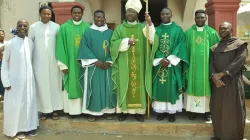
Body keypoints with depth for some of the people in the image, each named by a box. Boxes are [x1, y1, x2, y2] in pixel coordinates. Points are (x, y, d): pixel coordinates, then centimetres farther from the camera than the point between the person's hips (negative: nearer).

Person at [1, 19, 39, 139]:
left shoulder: (30, 42, 2)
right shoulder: (10, 44, -10)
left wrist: (29, 74, 10)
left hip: (29, 78, 4)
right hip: (15, 80, -4)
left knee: (30, 102, 11)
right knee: (15, 104, 3)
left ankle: (30, 126, 25)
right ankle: (16, 128, 19)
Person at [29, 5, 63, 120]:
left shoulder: (56, 27, 1)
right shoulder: (33, 27, 0)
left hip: (53, 60, 1)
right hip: (39, 61, 0)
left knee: (54, 84, 5)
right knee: (41, 85, 3)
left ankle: (54, 109, 15)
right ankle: (45, 110, 12)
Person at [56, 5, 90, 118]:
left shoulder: (87, 27, 3)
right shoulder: (64, 27, -2)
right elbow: (61, 46, -4)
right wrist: (63, 64, -9)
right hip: (70, 62, -2)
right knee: (71, 85, 4)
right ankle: (72, 110, 13)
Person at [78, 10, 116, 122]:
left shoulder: (110, 32, 7)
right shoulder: (88, 32, 0)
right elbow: (84, 49, -6)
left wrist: (109, 62, -9)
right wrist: (95, 61, -14)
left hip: (107, 66, 2)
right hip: (93, 66, -2)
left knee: (107, 88, 6)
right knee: (93, 88, 0)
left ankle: (107, 110, 18)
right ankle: (92, 112, 10)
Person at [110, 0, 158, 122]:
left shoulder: (143, 28, 6)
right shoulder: (119, 28, 6)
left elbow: (153, 39, -10)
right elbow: (113, 44, -3)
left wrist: (150, 24, -21)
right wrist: (126, 42, -15)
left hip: (138, 65, 0)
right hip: (124, 65, 0)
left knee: (138, 86, 3)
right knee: (124, 86, 3)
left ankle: (139, 111, 12)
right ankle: (123, 110, 12)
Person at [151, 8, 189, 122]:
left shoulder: (178, 30, 3)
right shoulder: (156, 30, 9)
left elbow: (181, 46, -6)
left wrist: (169, 59, -15)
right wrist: (161, 59, -14)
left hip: (173, 64, -2)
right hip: (159, 64, 2)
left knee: (172, 87, 0)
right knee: (159, 87, 3)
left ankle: (172, 111, 9)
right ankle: (161, 110, 12)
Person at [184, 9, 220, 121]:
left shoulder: (212, 32, 2)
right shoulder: (188, 32, 4)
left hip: (207, 64, 0)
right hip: (192, 64, 1)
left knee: (206, 86, 4)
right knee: (193, 86, 4)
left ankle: (207, 111, 14)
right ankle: (193, 110, 14)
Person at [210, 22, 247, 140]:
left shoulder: (240, 44, 0)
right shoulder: (214, 48, 13)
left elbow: (239, 62, -13)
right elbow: (211, 64, 4)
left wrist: (221, 74, -18)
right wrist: (214, 77, -15)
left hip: (233, 82, -4)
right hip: (217, 82, 4)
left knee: (233, 110, 1)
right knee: (218, 109, 8)